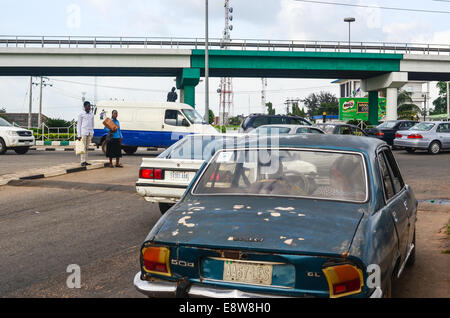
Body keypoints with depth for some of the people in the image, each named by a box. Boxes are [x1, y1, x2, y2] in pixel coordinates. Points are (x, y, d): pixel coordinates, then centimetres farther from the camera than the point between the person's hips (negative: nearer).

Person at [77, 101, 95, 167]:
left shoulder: (92, 115, 13)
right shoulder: (81, 115, 0)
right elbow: (78, 125, 0)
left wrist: (92, 134, 14)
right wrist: (79, 135, -6)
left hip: (90, 133, 5)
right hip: (83, 133, -5)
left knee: (87, 148, 5)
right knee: (83, 147, -6)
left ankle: (86, 161, 8)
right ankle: (83, 162, -5)